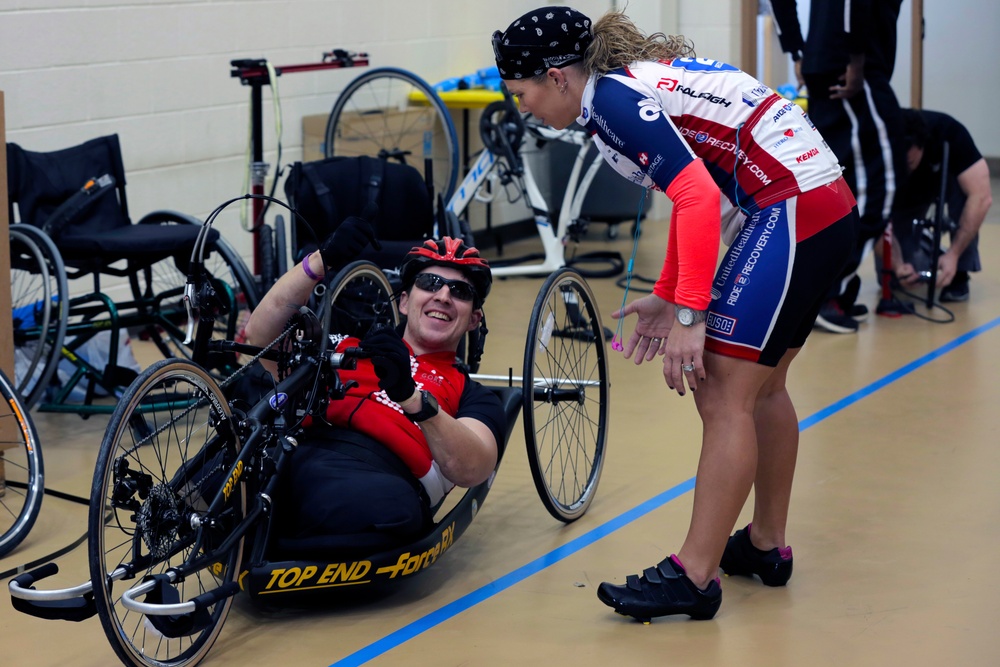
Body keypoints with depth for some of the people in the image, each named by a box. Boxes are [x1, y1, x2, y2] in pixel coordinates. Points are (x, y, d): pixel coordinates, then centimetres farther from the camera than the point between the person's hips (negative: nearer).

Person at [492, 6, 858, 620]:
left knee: (724, 396, -8)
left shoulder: (613, 98, -13)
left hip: (791, 212, -10)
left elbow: (700, 198, -23)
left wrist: (689, 315, -24)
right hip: (829, 203, 10)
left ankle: (694, 577, -6)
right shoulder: (640, 74, 17)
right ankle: (767, 545, 31)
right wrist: (667, 296, 28)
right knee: (761, 385, 19)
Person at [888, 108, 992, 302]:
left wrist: (953, 254, -49)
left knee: (963, 183, -37)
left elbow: (980, 196, -43)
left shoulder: (948, 132, -40)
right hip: (903, 200, 1)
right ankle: (922, 243, 19)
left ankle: (959, 274, -20)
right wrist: (897, 265, -50)